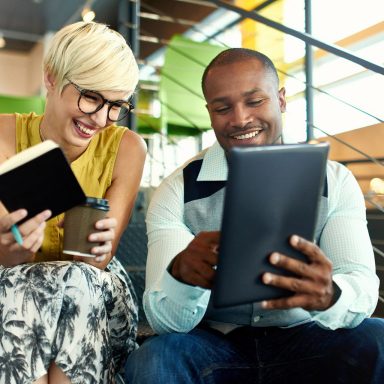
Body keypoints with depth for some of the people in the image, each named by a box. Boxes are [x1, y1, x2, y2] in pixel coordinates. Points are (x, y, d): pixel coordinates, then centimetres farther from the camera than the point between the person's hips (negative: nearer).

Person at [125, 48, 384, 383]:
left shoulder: (334, 182, -3)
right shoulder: (177, 192, -6)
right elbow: (167, 321, -14)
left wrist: (328, 295, -39)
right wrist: (182, 276, -38)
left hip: (305, 341, 1)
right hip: (216, 344, -1)